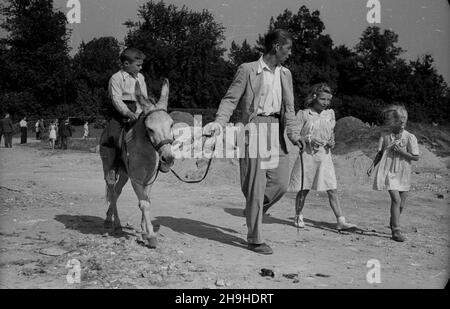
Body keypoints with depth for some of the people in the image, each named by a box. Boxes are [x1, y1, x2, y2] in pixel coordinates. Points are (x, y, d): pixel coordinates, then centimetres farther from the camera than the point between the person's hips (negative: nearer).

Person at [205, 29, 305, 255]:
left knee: (281, 183, 2)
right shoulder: (248, 70, -1)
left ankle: (253, 212, 30)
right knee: (256, 185, -3)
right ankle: (255, 239, 8)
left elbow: (289, 108, 17)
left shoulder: (285, 74, 16)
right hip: (255, 130, -6)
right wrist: (219, 123, -20)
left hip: (278, 132, 6)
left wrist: (293, 132, 4)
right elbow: (231, 99, -5)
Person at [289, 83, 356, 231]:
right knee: (304, 189, 7)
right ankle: (298, 217, 25)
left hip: (324, 155, 3)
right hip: (307, 154, -3)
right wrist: (309, 139, -19)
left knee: (332, 190, -1)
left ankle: (341, 221, 0)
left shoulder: (330, 114, 9)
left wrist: (332, 142, -2)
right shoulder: (303, 114, -3)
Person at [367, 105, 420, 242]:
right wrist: (373, 165, 1)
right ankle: (396, 231, -11)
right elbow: (380, 153, 13)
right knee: (396, 199, -15)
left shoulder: (410, 137, -6)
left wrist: (401, 151, -17)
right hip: (388, 172, -1)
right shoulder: (385, 137, 2)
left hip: (403, 174, 1)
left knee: (402, 203, 10)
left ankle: (393, 223, 37)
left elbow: (416, 157, -6)